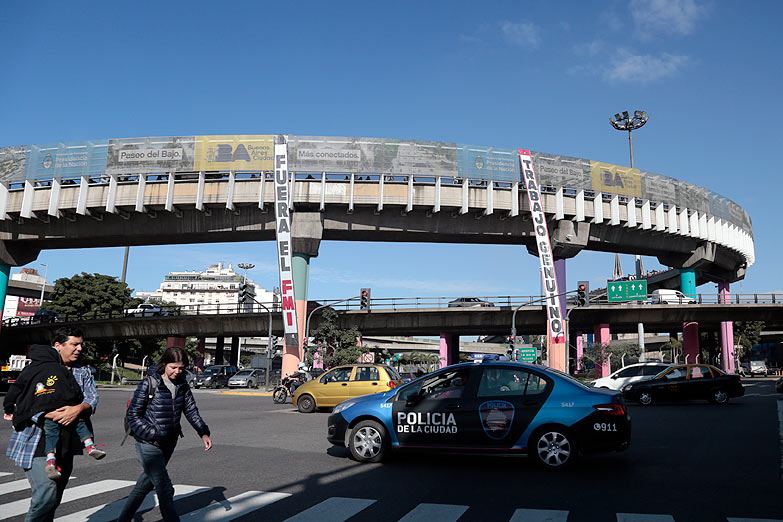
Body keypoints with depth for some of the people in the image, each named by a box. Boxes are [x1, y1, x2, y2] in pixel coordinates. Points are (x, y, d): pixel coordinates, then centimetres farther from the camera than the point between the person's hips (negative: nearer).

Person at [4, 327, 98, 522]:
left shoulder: (83, 373, 14)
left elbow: (92, 398, 3)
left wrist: (78, 408, -19)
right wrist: (56, 415, -23)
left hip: (66, 446, 6)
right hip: (37, 442, -6)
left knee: (54, 499, 13)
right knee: (46, 494, -18)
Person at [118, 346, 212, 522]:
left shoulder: (182, 386, 4)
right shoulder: (149, 384, -12)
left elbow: (191, 411, 5)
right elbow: (132, 415, -9)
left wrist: (204, 433, -9)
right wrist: (152, 435, -18)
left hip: (168, 444, 6)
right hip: (148, 445, -6)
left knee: (145, 485, 20)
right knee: (165, 489, -10)